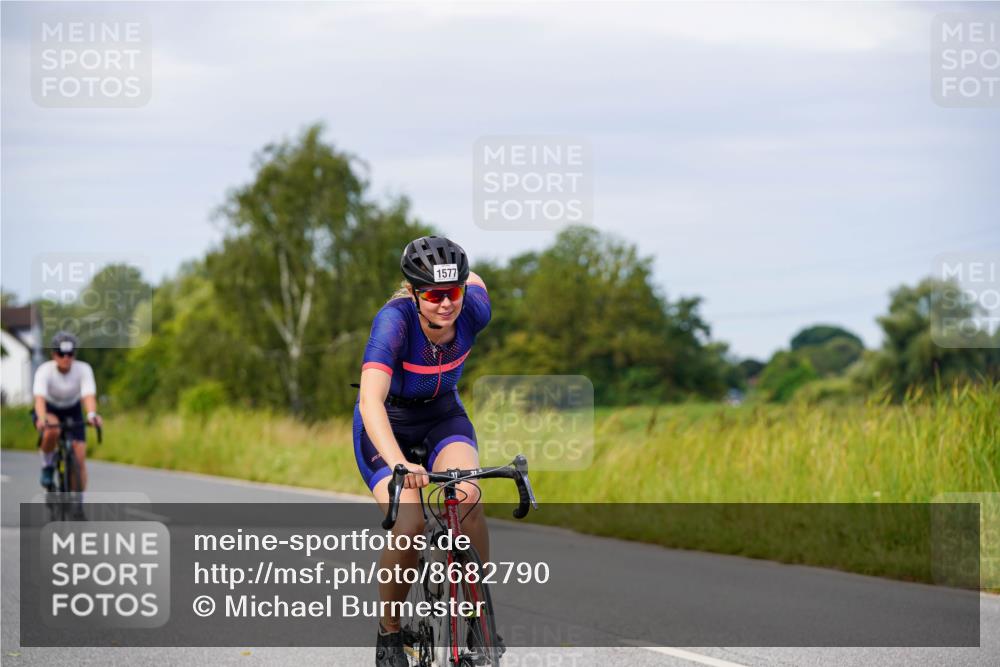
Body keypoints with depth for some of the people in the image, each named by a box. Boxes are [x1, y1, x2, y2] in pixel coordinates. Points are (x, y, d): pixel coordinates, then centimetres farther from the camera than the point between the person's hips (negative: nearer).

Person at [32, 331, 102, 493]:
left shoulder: (83, 369, -24)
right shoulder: (45, 371, -27)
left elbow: (88, 395, -37)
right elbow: (40, 398, -41)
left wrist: (92, 415, -58)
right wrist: (41, 419, -61)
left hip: (72, 412, 2)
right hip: (49, 410, -2)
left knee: (80, 460, -10)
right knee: (52, 431, -38)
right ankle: (47, 465, -9)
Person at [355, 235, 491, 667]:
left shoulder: (473, 312, -23)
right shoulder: (394, 320, -34)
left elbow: (474, 279, 3)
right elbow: (371, 400, -45)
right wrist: (399, 465, -58)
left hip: (442, 417, 3)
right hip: (387, 425, -3)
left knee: (468, 497, -28)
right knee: (409, 526, -24)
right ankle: (389, 632, -1)